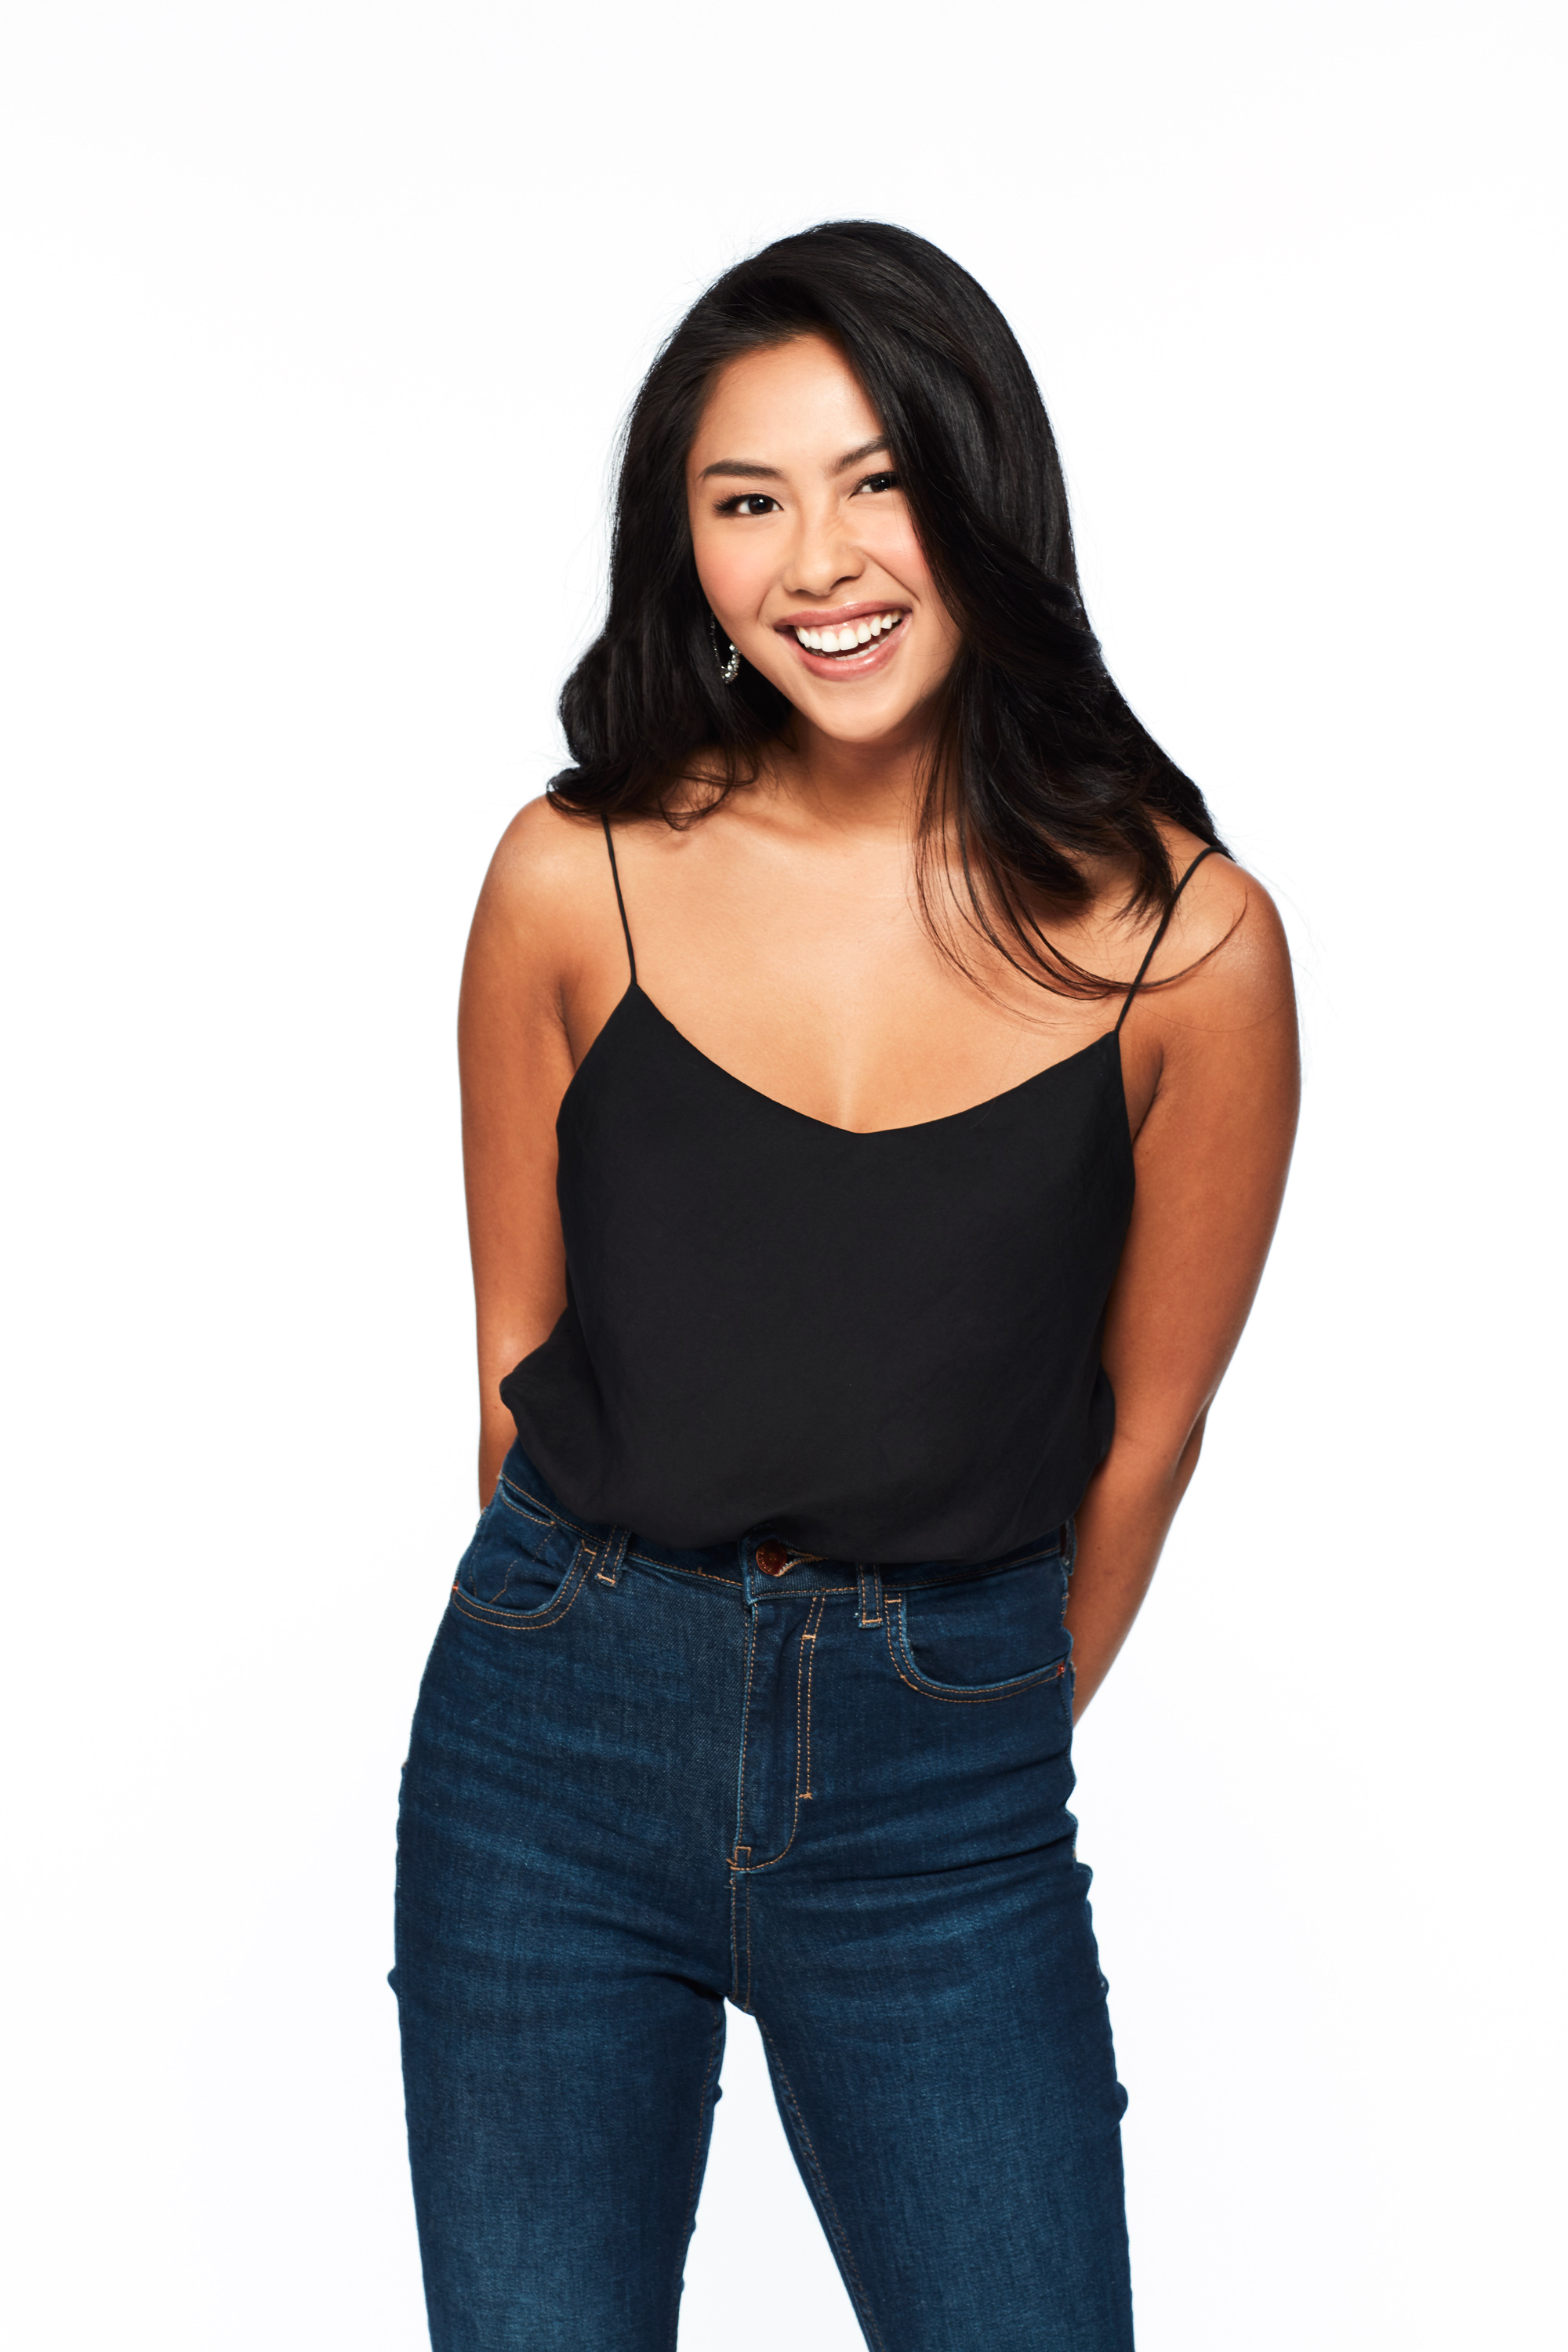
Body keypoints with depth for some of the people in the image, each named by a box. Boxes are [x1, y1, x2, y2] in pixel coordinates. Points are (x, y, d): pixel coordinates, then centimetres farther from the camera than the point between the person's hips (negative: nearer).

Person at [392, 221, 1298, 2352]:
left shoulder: (1185, 938, -9)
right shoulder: (578, 877, -6)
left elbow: (1144, 1428, 2)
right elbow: (518, 1338, 5)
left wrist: (993, 1744, 12)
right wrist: (609, 1642, 9)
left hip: (947, 1792, 0)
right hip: (558, 1733, 1)